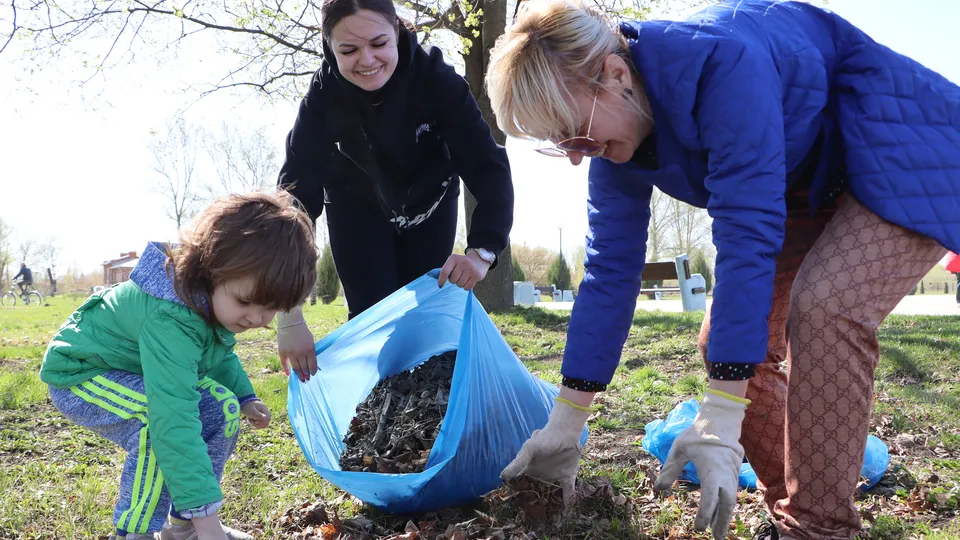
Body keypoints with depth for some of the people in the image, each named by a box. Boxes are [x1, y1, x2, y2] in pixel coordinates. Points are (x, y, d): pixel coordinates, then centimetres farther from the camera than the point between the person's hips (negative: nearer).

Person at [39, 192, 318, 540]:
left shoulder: (214, 296, -12)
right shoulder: (172, 319, -41)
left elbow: (220, 354, 12)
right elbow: (173, 417, -45)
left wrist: (243, 397, 1)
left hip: (136, 372, 9)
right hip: (80, 371, -9)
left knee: (221, 408, -2)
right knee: (162, 420, -33)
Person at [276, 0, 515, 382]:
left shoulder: (437, 80, -32)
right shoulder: (322, 100, -30)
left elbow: (488, 166, -35)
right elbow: (295, 200, -34)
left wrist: (482, 250, -53)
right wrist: (289, 317, -42)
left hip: (430, 204, 1)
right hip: (358, 210, 0)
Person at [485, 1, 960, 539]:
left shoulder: (722, 63, -35)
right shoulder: (613, 140, -10)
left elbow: (748, 232, -38)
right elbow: (610, 268, -8)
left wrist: (720, 419, -38)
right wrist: (564, 424, -8)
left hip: (905, 161, -7)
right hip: (811, 192, 8)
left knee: (824, 308, -30)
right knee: (725, 335, -3)